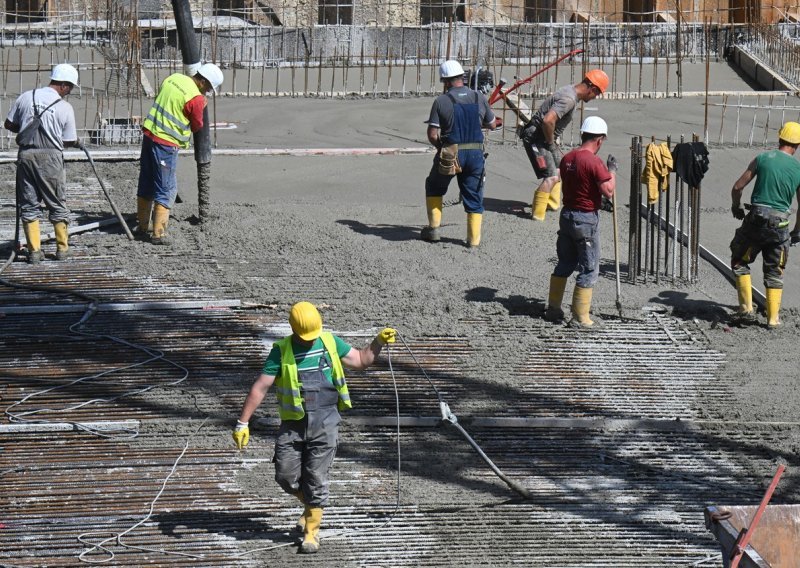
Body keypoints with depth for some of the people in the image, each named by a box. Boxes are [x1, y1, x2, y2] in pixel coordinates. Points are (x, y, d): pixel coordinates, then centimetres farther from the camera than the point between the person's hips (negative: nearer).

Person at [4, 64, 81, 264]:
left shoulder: (25, 97, 3)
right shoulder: (65, 107, -5)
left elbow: (9, 124, 11)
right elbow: (69, 140, 1)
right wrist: (78, 143, 24)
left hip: (26, 155, 3)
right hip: (50, 157, -3)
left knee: (29, 205, 8)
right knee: (57, 204, 11)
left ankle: (34, 250, 5)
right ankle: (62, 248, 16)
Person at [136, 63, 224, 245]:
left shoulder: (173, 78, 7)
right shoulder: (196, 98, -16)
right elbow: (197, 126, -3)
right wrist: (202, 106, 11)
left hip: (149, 133, 8)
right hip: (166, 143, -8)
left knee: (146, 184, 18)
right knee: (166, 189, 0)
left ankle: (142, 226, 27)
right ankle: (158, 233, -1)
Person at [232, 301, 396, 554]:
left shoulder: (330, 342, 3)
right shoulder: (282, 351, -5)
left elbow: (361, 360, 15)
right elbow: (260, 387, -6)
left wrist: (379, 341, -3)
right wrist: (242, 423, -10)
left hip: (324, 423, 0)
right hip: (293, 424, 0)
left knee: (316, 479, -1)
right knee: (286, 476, 2)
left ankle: (311, 531, 10)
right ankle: (311, 504, 31)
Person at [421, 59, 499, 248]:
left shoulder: (441, 101, -7)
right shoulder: (479, 98, 2)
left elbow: (432, 135, -9)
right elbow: (492, 125, 14)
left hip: (450, 154, -2)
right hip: (476, 154, 2)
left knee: (434, 187, 22)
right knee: (474, 196, 12)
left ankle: (434, 228, 19)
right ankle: (474, 238, 10)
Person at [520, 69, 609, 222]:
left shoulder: (570, 91, 10)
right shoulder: (569, 99, -23)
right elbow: (548, 120, -35)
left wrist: (554, 141, 15)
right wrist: (551, 143, -20)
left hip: (547, 138, 11)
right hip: (537, 138, -11)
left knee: (560, 167, 26)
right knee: (552, 177, -17)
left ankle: (551, 204, 37)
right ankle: (537, 213, -13)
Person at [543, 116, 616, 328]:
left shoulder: (567, 159, 5)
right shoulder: (594, 162, -19)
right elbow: (608, 191, -21)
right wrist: (612, 171, -5)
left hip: (567, 214, 7)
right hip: (586, 218, -7)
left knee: (564, 264, 19)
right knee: (589, 270, 2)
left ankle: (553, 309, 24)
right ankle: (580, 317, 4)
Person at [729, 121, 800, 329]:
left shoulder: (763, 158, -1)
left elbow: (737, 187, 0)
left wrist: (736, 207, 19)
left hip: (756, 219, -1)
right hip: (779, 224, 1)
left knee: (740, 262, 16)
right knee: (774, 271, 14)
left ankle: (747, 309, 8)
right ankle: (773, 318, 14)